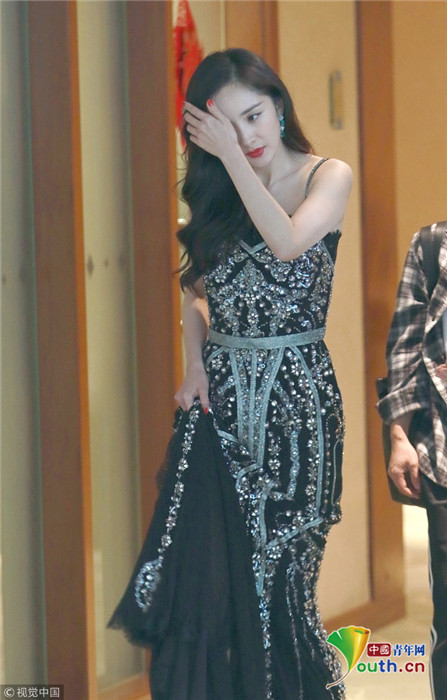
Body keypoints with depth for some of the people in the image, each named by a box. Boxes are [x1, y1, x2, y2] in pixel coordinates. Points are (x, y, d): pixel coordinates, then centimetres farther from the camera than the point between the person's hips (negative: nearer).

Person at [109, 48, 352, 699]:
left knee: (278, 579, 0)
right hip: (220, 402, 4)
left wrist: (233, 156, -17)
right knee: (201, 577, -3)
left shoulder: (328, 177, -2)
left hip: (295, 400, -3)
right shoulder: (215, 195, 11)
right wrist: (194, 364, 0)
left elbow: (288, 242, -20)